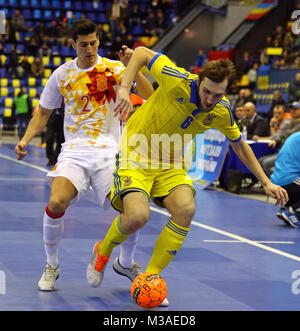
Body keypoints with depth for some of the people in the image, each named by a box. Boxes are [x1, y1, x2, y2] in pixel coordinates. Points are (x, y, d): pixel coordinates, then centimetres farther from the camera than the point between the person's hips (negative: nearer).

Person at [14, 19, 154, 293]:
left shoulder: (114, 69, 2)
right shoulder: (62, 74, 6)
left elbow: (150, 97, -7)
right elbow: (44, 112, 16)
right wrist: (25, 139, 2)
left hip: (109, 152, 0)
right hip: (74, 150, 0)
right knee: (56, 202, -25)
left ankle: (125, 262, 17)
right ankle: (52, 265, 1)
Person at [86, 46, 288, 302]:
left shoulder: (222, 111, -8)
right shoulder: (179, 81, -24)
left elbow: (240, 145, 10)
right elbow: (142, 53, -12)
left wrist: (266, 182, 9)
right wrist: (124, 89, -25)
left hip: (170, 165, 4)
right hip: (135, 156, -4)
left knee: (186, 209, -24)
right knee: (137, 216, -27)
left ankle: (150, 278, -8)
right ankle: (102, 252, 7)